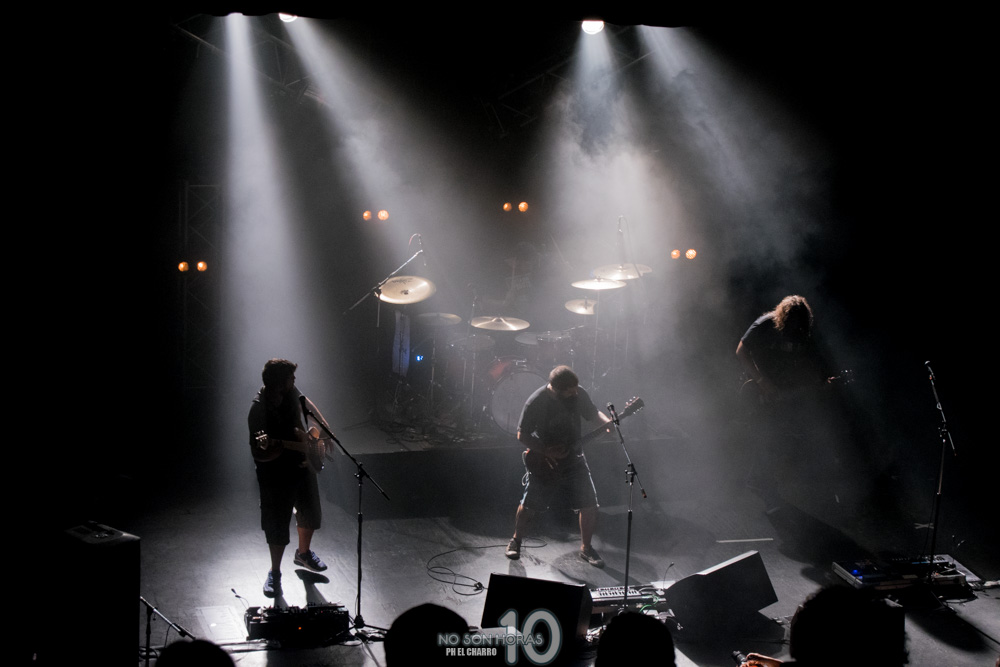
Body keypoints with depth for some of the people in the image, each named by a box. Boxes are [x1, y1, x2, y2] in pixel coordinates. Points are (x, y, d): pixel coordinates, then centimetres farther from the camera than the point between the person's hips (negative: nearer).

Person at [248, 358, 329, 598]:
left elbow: (306, 403, 16)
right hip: (276, 474, -7)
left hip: (302, 464, 7)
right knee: (277, 526, 3)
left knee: (311, 514, 21)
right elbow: (259, 454, -26)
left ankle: (304, 553, 47)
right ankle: (275, 572, 24)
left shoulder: (290, 393, -9)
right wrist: (287, 446, -36)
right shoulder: (258, 410, -28)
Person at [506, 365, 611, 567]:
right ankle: (516, 541, 34)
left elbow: (592, 412, 7)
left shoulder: (579, 394, -11)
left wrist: (607, 422, -13)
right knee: (528, 506, 7)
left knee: (589, 505, -2)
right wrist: (546, 451, -22)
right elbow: (522, 435, -14)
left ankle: (586, 547, 19)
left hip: (573, 459, 3)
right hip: (544, 462, -3)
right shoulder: (536, 402, -23)